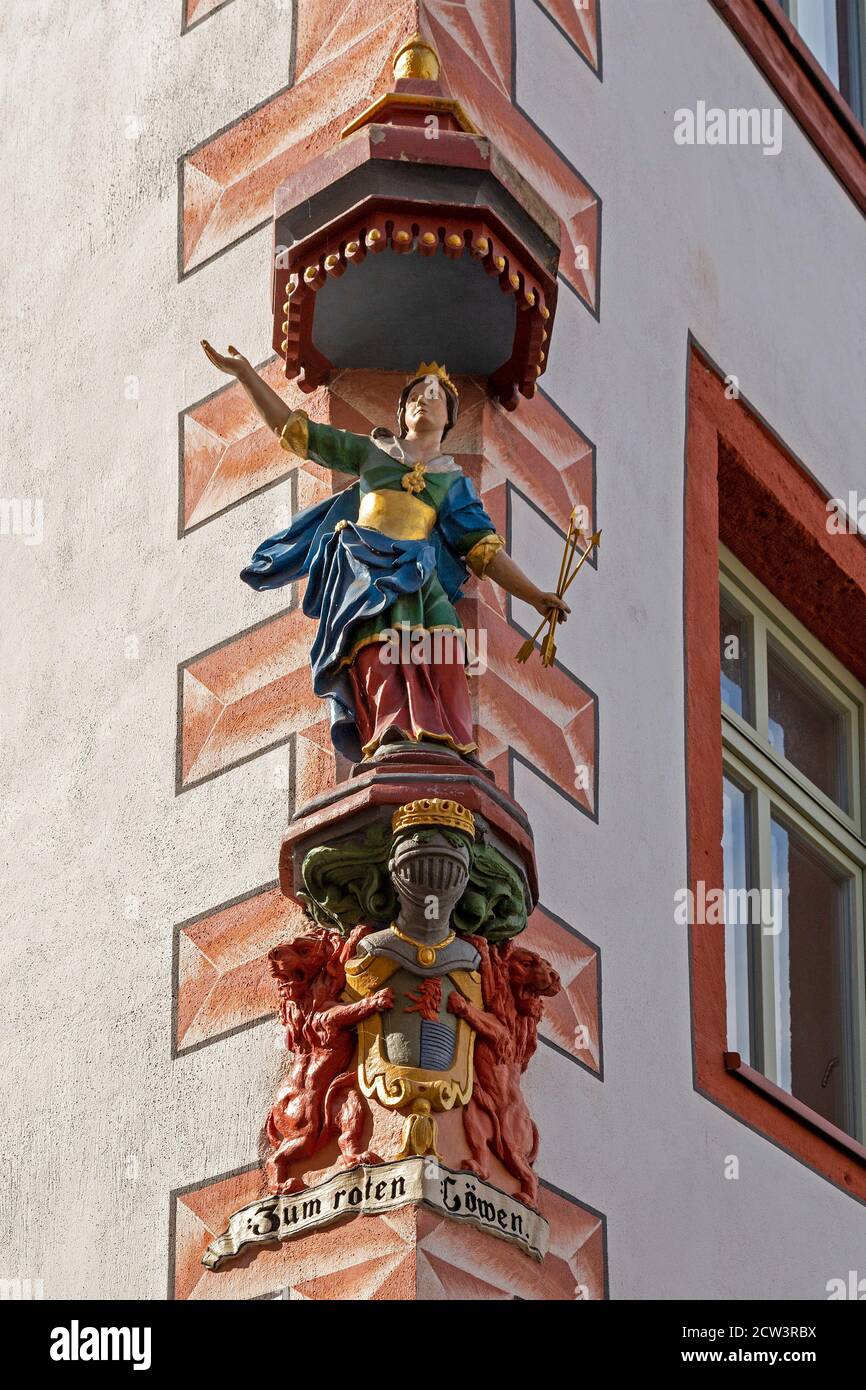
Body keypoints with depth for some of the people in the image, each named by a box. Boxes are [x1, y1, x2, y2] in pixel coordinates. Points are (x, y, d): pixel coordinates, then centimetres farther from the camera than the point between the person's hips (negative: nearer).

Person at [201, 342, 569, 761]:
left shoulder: (454, 479, 26)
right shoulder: (372, 451, 27)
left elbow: (485, 550, 18)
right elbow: (294, 430, 26)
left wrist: (535, 596, 7)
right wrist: (244, 373, 21)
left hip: (417, 571, 1)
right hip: (363, 565, -1)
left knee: (442, 647, -30)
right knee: (378, 648, -32)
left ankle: (446, 745, -48)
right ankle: (392, 734, -55)